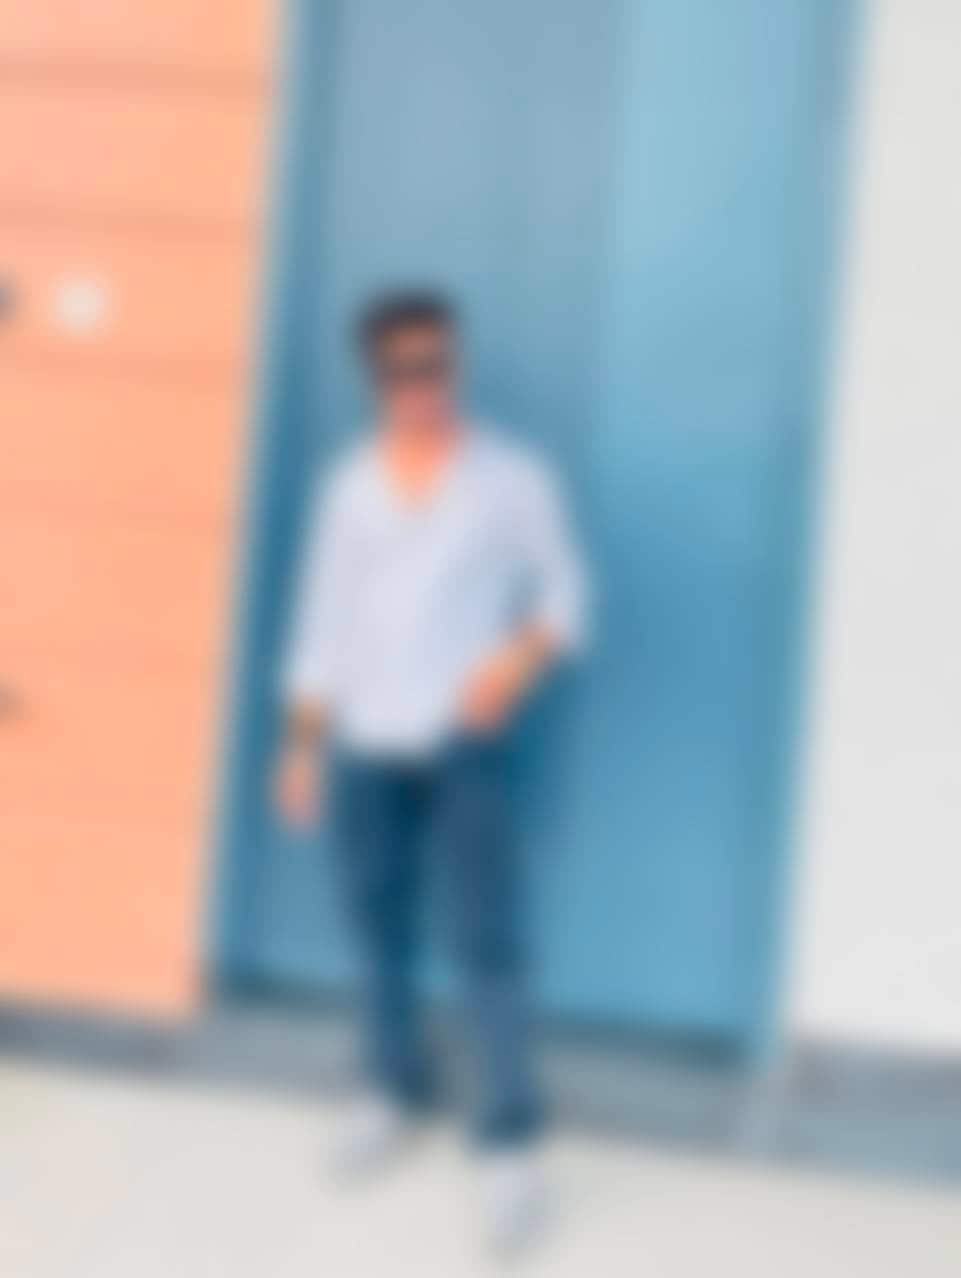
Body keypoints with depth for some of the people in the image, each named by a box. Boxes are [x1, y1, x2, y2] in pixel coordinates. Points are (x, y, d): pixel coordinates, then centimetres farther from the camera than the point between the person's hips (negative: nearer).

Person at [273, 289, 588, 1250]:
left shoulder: (513, 476, 0)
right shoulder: (349, 483, 8)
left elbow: (563, 588, 3)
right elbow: (323, 619, 11)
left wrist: (519, 658, -17)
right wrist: (302, 744, 10)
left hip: (464, 746, -3)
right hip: (364, 747, 3)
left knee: (488, 942, -6)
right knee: (379, 928, 11)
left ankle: (510, 1142, -1)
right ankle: (395, 1089, 29)